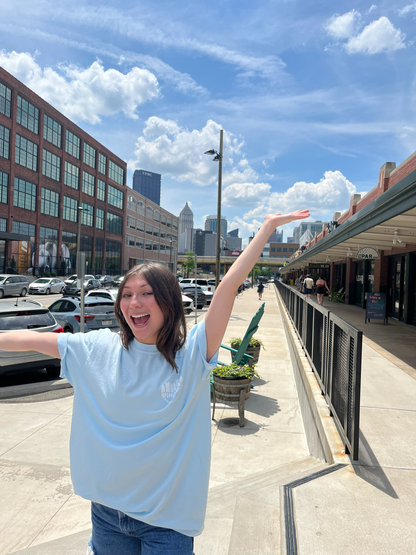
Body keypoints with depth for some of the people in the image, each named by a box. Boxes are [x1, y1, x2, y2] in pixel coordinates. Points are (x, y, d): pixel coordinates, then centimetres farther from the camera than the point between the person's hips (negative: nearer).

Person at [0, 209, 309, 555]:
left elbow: (229, 285, -23)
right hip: (107, 508, 3)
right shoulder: (98, 348, -8)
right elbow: (30, 339, -2)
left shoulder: (193, 352, -16)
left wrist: (268, 227, -25)